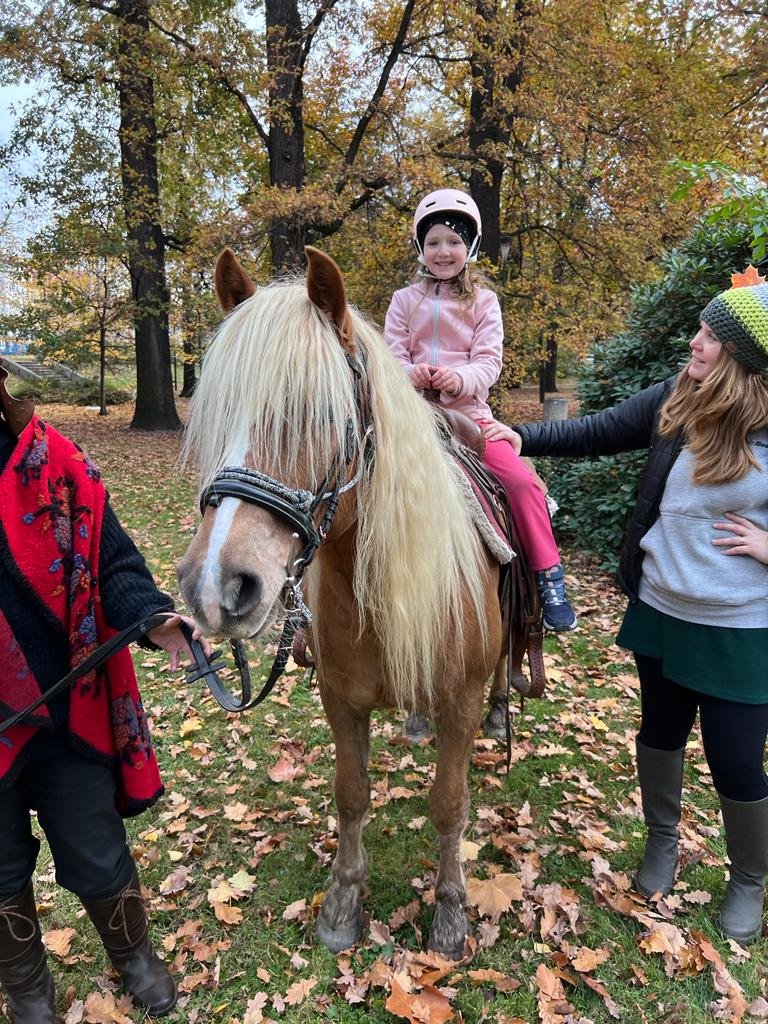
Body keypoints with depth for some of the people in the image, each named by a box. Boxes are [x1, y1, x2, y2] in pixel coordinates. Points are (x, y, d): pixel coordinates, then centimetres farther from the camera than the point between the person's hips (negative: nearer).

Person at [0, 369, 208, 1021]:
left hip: (71, 717, 0)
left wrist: (155, 619, -28)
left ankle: (135, 955, 50)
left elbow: (113, 566, -8)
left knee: (98, 863, 19)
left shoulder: (55, 466, -10)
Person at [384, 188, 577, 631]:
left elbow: (489, 362, -4)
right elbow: (393, 357, 3)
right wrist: (411, 373, -21)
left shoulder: (484, 301, 7)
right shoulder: (406, 300, 9)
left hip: (470, 413, -1)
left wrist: (461, 378, -26)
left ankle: (549, 577, -5)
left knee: (522, 480, -19)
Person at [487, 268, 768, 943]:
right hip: (660, 609, 4)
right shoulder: (676, 402, -4)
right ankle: (662, 840, 47)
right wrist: (523, 438, -8)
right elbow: (595, 434, 2)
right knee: (661, 731, 21)